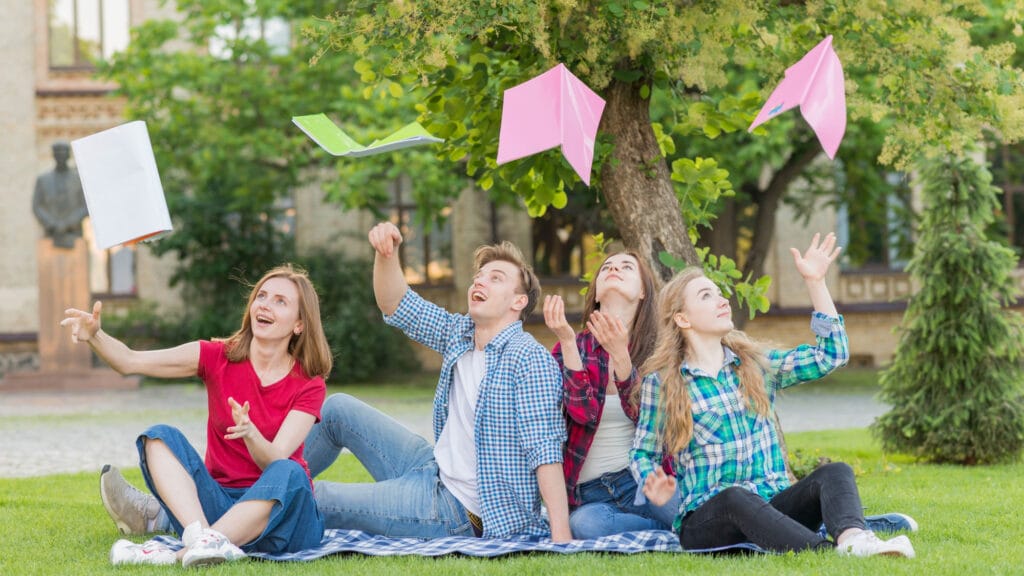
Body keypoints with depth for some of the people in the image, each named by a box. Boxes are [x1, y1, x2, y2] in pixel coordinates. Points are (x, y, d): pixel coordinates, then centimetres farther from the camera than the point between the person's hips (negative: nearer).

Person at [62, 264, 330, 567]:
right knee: (160, 437, -19)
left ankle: (180, 554, -44)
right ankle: (202, 536, -44)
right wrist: (95, 336, -28)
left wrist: (250, 433, -38)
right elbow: (130, 361, -9)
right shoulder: (219, 357, 3)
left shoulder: (309, 386, -2)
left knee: (288, 474, -35)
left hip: (278, 510, -2)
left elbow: (276, 460, -17)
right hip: (218, 502, 2)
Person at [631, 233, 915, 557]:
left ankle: (853, 538, -58)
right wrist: (653, 489, -14)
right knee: (737, 497, -39)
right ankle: (832, 553, -61)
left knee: (833, 472, -24)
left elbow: (830, 355, 12)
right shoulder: (661, 383, 4)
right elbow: (643, 452, 9)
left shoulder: (757, 365, 15)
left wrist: (815, 283, 9)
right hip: (706, 519, -4)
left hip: (772, 508, 4)